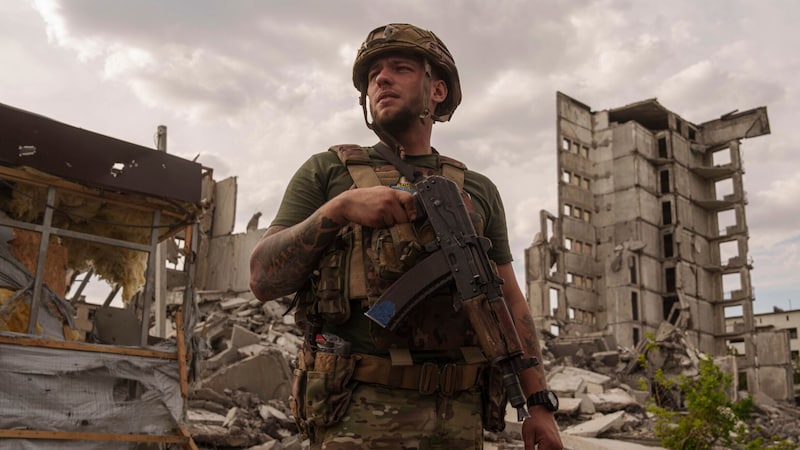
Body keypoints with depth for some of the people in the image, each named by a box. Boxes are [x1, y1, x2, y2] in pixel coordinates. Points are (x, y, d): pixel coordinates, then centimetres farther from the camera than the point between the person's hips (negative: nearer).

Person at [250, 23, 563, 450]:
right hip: (360, 412, -2)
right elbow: (263, 278, -2)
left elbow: (511, 304, 14)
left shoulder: (479, 191, 14)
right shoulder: (326, 171, 7)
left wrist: (540, 404, 5)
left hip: (459, 415, 3)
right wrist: (338, 209, -15)